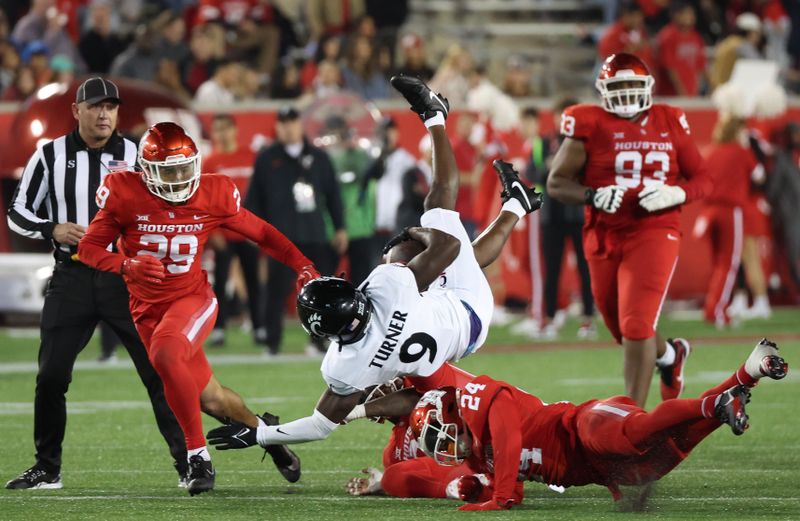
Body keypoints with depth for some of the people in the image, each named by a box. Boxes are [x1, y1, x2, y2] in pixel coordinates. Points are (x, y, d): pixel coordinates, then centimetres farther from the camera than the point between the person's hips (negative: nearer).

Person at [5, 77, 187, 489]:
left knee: (159, 372, -5)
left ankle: (187, 462, 1)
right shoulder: (51, 155, 3)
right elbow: (18, 213, 6)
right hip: (72, 277, 0)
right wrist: (53, 230, -11)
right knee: (51, 376, -1)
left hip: (125, 276, 0)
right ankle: (47, 468, 13)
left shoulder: (136, 156, 4)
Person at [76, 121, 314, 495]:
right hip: (148, 308, 2)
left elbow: (261, 233, 7)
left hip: (193, 297, -2)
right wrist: (127, 265, -25)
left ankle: (198, 455, -24)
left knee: (166, 353, -35)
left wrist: (303, 267, -3)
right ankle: (262, 429, 38)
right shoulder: (125, 195, -9)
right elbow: (88, 248, -6)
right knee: (211, 400, 6)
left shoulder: (214, 195, -7)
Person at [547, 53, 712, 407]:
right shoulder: (590, 126, -2)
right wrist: (592, 196, -22)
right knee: (624, 331, 16)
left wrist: (676, 194, -13)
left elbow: (702, 180, 9)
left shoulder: (669, 124, 3)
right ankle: (671, 355, 49)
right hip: (604, 240, 2)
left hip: (652, 234, -2)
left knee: (636, 327, -17)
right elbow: (556, 183, -3)